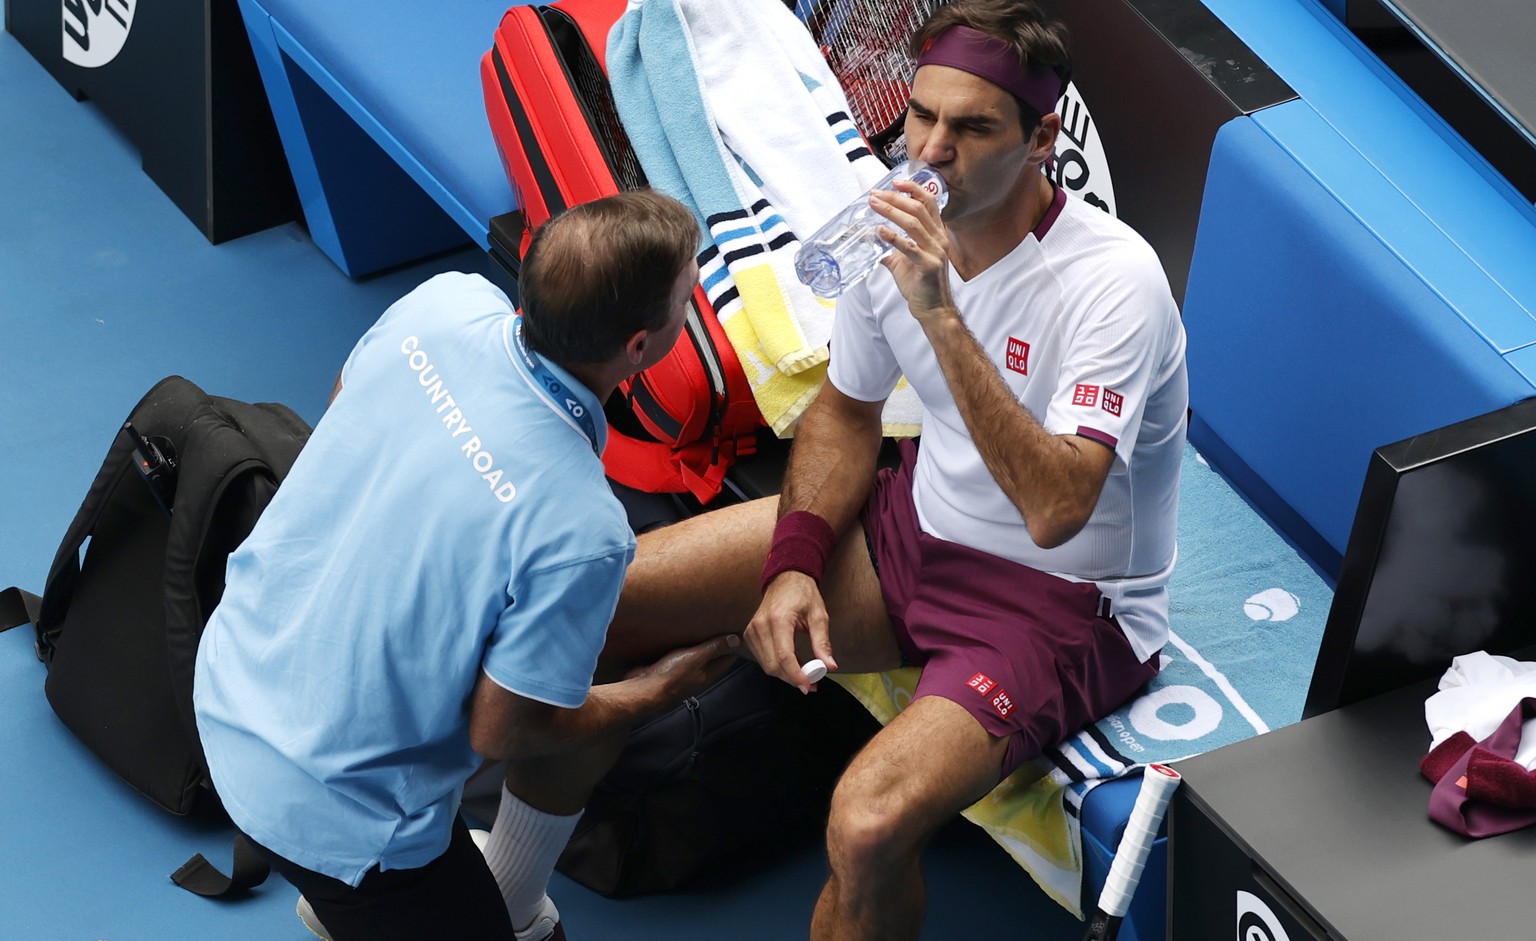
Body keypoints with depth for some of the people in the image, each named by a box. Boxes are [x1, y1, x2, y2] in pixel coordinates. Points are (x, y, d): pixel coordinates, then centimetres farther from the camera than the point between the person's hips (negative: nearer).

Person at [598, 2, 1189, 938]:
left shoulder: (1113, 280, -26)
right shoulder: (899, 230, -5)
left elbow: (1055, 508, -37)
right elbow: (847, 413, 11)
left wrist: (940, 314, -40)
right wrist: (793, 563, -6)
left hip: (1062, 605, -6)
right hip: (917, 526, 6)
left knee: (870, 824, -32)